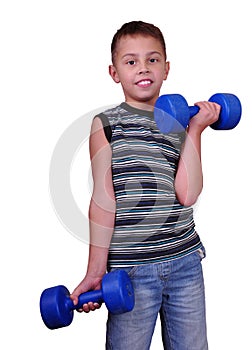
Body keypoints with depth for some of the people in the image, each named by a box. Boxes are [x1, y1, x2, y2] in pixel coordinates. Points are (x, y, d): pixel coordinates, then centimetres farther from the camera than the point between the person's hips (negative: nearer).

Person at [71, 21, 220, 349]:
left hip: (186, 261, 4)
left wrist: (196, 129, -4)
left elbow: (187, 195, -7)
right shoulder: (106, 124, -1)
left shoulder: (180, 125, 8)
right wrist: (96, 271, -8)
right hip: (132, 269, -3)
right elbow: (103, 199, -6)